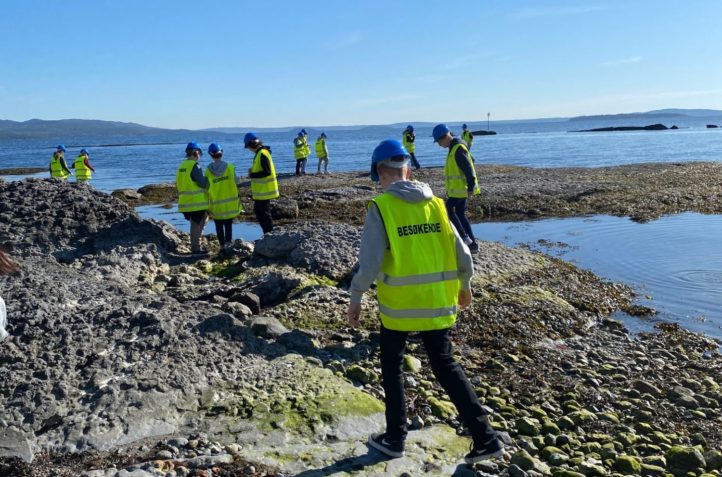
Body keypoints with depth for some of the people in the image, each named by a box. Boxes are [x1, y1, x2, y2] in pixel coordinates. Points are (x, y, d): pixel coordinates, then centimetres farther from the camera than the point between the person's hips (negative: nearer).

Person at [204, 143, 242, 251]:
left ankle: (222, 245, 13)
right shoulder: (230, 167, -8)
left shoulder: (208, 170, -8)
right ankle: (228, 241, -4)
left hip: (216, 205, 0)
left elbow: (207, 189, -5)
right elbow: (235, 184, -6)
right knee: (228, 224, 10)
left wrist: (208, 206, 3)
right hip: (230, 203, 0)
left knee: (219, 226, 11)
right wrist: (237, 199, 7)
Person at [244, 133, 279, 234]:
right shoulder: (260, 153, 12)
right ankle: (267, 233, 25)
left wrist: (252, 175, -17)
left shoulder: (262, 154, -20)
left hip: (264, 191, -10)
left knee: (264, 213, -3)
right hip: (260, 190, 10)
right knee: (258, 210, 17)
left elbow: (267, 172, -25)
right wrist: (252, 171, 5)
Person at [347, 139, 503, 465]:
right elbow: (462, 256, 5)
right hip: (438, 303, 4)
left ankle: (395, 438, 28)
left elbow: (369, 263, -16)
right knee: (445, 366, 18)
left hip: (398, 306, -4)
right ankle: (485, 438, 18)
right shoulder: (435, 204, 2)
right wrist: (465, 286, 22)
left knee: (392, 369, 17)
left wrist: (355, 300, -3)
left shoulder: (380, 207, -12)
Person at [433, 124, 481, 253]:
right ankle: (472, 244, 15)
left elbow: (469, 169, -21)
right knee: (460, 214, 12)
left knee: (448, 209, -6)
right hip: (458, 188, 10)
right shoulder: (454, 147, 13)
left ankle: (464, 238, -4)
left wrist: (470, 188, -21)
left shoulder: (458, 148, -18)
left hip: (460, 188, -10)